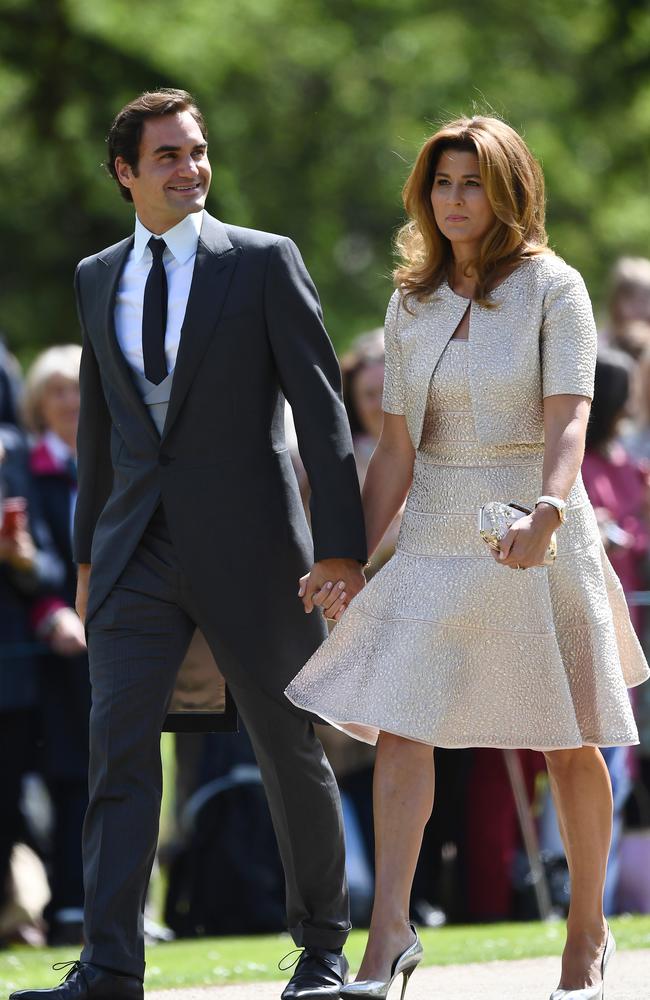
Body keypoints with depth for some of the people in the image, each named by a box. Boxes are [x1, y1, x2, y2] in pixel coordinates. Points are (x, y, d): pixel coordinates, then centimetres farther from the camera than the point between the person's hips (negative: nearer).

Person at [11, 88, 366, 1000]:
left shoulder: (266, 263, -2)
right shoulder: (98, 278, 11)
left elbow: (321, 407, -5)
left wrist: (342, 547, -12)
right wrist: (88, 551, 21)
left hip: (247, 546, -3)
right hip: (137, 550, 3)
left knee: (289, 751, 6)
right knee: (118, 747, -10)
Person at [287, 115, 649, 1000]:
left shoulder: (552, 287, -6)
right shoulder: (412, 304, 8)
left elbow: (567, 420, -18)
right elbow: (397, 448, 10)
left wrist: (546, 511, -35)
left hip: (537, 535, -4)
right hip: (436, 533, 4)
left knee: (568, 743, 6)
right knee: (398, 721, -11)